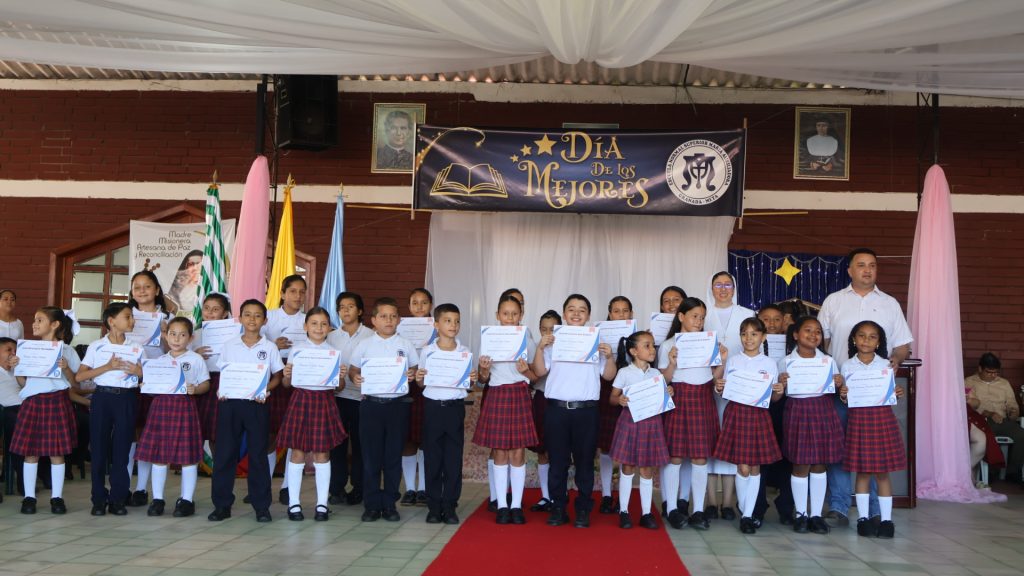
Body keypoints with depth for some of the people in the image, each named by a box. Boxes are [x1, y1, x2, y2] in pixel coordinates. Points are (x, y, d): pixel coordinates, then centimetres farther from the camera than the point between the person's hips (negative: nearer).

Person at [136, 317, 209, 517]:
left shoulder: (196, 359, 3)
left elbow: (205, 384, 2)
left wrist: (195, 389, -17)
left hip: (185, 406, -3)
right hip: (161, 405, 3)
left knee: (187, 455, -1)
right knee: (158, 453, 4)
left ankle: (187, 500, 9)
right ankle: (157, 499, 14)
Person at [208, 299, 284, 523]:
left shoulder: (269, 347, 4)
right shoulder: (229, 345, 8)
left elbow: (277, 376, 6)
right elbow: (223, 374, 12)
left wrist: (265, 390, -12)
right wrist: (221, 390, -7)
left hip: (257, 405, -1)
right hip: (230, 402, 1)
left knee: (258, 454, 3)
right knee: (224, 454, 3)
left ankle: (261, 506, 10)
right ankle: (222, 504, 12)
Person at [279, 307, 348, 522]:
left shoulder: (333, 353, 5)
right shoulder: (296, 351, 4)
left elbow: (339, 386, 9)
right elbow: (287, 383, 8)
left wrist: (341, 376, -12)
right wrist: (286, 375, -13)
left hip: (324, 403, 0)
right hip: (301, 400, 0)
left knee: (322, 453, 4)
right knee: (297, 452, 2)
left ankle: (322, 504, 11)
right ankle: (294, 503, 11)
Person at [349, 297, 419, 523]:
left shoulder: (405, 345, 7)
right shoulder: (364, 345, 5)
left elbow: (416, 368, 11)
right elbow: (353, 368, 9)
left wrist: (413, 374, -11)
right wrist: (355, 377, -12)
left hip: (397, 404, 1)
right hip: (371, 403, 0)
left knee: (394, 456, 5)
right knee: (371, 456, 3)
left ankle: (390, 504, 15)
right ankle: (372, 505, 11)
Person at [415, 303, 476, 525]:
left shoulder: (465, 352, 4)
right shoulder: (428, 351, 2)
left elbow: (468, 385, 9)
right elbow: (422, 384, 7)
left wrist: (472, 379, -12)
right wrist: (418, 379, -14)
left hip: (455, 407, 1)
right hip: (432, 406, 0)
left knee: (454, 459, 4)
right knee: (432, 458, 4)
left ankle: (449, 506, 13)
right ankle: (434, 506, 13)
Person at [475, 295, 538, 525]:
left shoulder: (527, 342, 4)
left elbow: (536, 376, 7)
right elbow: (483, 379, 7)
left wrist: (526, 371, -15)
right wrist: (483, 370, -15)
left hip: (519, 397, 0)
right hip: (497, 397, 0)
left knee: (518, 452, 0)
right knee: (500, 452, 4)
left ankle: (517, 505, 9)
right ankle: (502, 505, 12)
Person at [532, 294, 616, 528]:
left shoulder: (597, 341, 7)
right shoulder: (553, 340, 8)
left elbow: (609, 375, 6)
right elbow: (540, 371, 4)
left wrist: (609, 356, -12)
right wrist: (540, 348, -9)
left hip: (586, 410, 0)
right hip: (556, 409, 0)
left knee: (584, 461, 6)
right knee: (557, 461, 6)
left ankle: (583, 509, 16)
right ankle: (558, 507, 16)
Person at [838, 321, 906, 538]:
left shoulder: (886, 365, 4)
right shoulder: (848, 366, 4)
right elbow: (846, 399, 7)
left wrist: (897, 394, -13)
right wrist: (843, 395, -15)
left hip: (882, 418, 0)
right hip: (859, 420, 0)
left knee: (883, 472, 3)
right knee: (862, 472, 3)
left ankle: (886, 519, 9)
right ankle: (863, 518, 12)